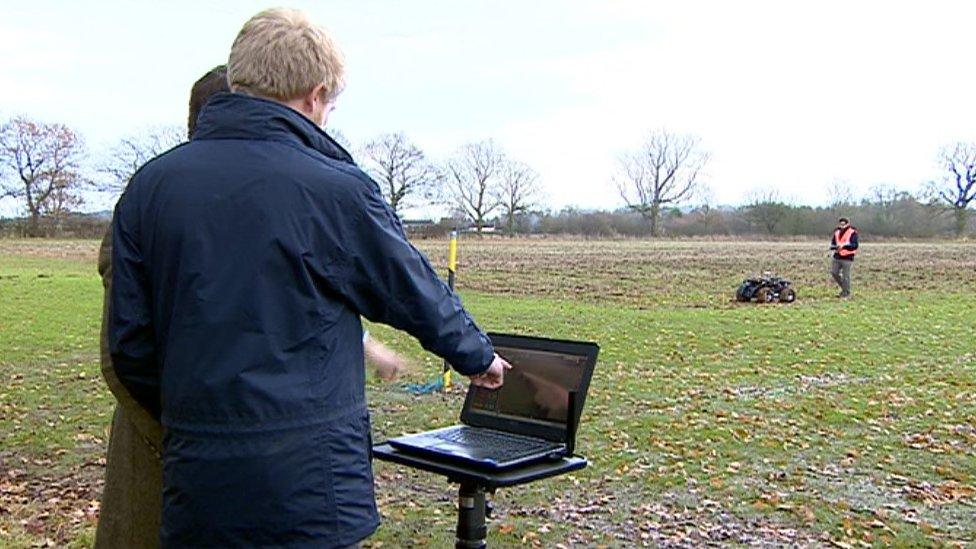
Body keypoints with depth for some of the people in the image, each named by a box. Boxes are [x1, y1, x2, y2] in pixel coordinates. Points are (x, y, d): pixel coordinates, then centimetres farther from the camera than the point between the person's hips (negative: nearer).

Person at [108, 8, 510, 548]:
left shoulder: (148, 186, 1)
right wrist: (478, 355, 19)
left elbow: (128, 343, 4)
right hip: (310, 488, -4)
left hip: (194, 483, 4)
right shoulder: (336, 188, -11)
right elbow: (418, 292, 1)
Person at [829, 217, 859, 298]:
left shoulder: (852, 233, -5)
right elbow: (832, 244, 14)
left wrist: (844, 246, -25)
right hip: (837, 257, 6)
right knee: (834, 272, 2)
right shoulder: (837, 232, 12)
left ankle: (846, 293, 7)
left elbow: (855, 245, -13)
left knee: (845, 276, -4)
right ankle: (844, 287, 22)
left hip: (847, 258, -6)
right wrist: (835, 247, -10)